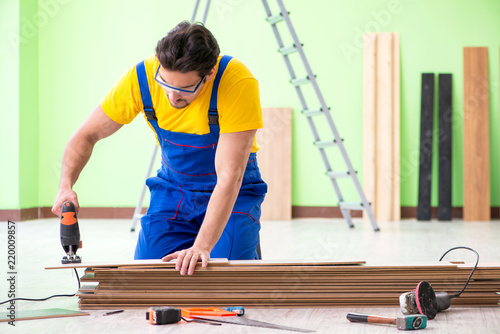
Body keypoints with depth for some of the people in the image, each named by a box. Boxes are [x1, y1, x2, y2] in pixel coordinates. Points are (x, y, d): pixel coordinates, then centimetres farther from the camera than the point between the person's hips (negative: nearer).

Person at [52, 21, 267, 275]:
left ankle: (248, 240, 11)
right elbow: (87, 135, -10)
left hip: (232, 191, -3)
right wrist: (66, 186, -28)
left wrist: (201, 247, -43)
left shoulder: (239, 82, -33)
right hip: (173, 186, 3)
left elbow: (229, 176, -35)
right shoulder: (140, 78, -22)